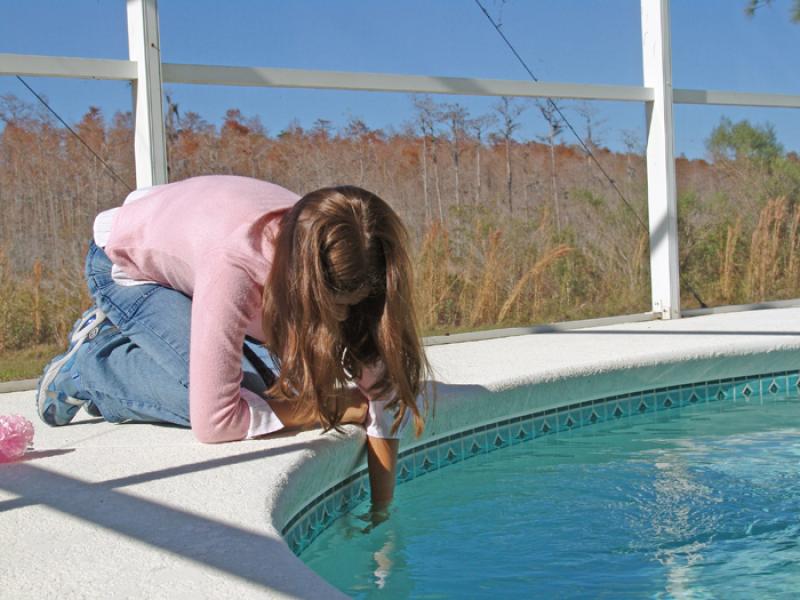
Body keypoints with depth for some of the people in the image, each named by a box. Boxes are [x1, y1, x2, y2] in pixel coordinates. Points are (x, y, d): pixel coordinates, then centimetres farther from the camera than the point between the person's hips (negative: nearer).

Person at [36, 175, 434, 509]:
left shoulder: (337, 260, -28)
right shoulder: (232, 264, -45)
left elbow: (382, 389, -21)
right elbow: (212, 421, -41)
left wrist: (383, 509, -21)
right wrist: (337, 408, -31)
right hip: (124, 261, -6)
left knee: (276, 378, -11)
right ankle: (87, 368, -1)